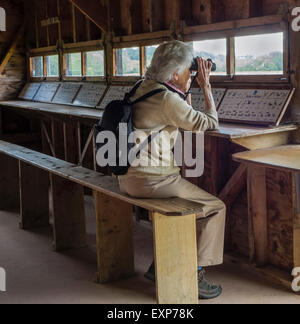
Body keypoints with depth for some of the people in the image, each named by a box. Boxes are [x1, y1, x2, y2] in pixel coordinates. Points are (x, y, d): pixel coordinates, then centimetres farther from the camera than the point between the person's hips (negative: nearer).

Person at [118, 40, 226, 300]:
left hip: (129, 178, 10)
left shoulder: (144, 88, 10)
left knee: (182, 204, 30)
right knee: (215, 208, 4)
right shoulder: (168, 99, -18)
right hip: (153, 180, -9)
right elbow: (210, 123, -9)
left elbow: (188, 120, 22)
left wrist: (186, 90, 14)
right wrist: (206, 86, -1)